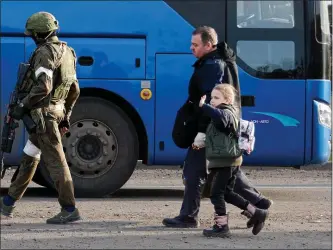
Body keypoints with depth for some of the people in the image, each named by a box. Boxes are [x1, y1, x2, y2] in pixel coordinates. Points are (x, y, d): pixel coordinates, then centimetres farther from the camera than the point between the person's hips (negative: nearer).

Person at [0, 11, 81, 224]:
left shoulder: (45, 53, -15)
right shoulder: (67, 53, 14)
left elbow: (43, 87, -25)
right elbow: (74, 90, 18)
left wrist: (22, 107, -17)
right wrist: (65, 117, 23)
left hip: (44, 113, -10)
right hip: (57, 111, 10)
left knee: (55, 160, -8)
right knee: (29, 157, 16)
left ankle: (69, 210, -7)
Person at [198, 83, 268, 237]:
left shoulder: (227, 113, -15)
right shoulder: (228, 113, 19)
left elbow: (220, 117, -43)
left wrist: (203, 106, -41)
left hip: (226, 160, -11)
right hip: (229, 161, 11)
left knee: (216, 194, -5)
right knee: (227, 193, 16)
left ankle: (221, 227, -3)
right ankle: (256, 213, 17)